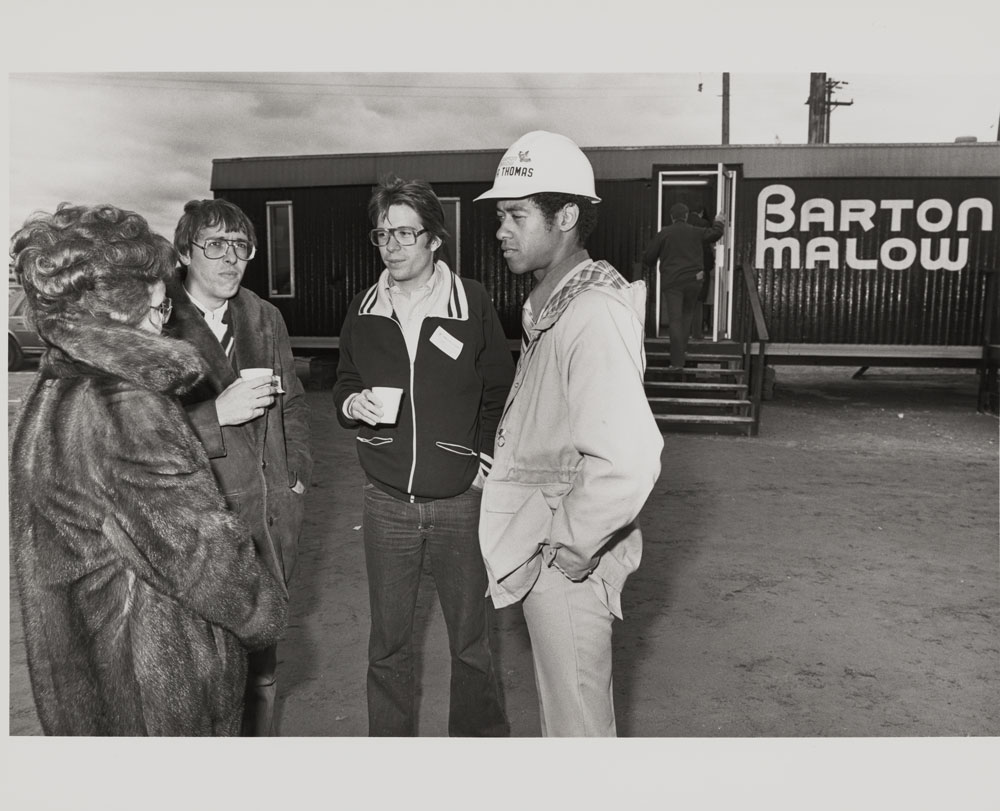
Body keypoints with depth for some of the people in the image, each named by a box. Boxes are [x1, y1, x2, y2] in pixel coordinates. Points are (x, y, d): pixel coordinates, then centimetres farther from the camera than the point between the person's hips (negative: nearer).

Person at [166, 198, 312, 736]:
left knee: (263, 652, 17)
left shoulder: (265, 317, 9)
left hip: (273, 515, 5)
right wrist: (216, 413, -23)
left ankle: (261, 733, 37)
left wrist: (297, 476, 11)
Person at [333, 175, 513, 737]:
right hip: (387, 501, 2)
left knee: (471, 642, 11)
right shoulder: (364, 311, 3)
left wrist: (487, 462, -4)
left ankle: (480, 733, 31)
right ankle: (390, 736, 32)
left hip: (460, 500, -2)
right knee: (388, 643, 13)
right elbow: (344, 382, 15)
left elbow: (500, 393, 3)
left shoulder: (472, 303, -5)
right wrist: (352, 403, -7)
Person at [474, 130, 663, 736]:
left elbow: (629, 459, -36)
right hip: (545, 554, 10)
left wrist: (572, 543, -23)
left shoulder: (593, 313, -25)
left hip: (566, 565, -9)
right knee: (566, 706, 26)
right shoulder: (552, 303, 8)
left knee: (578, 718, 10)